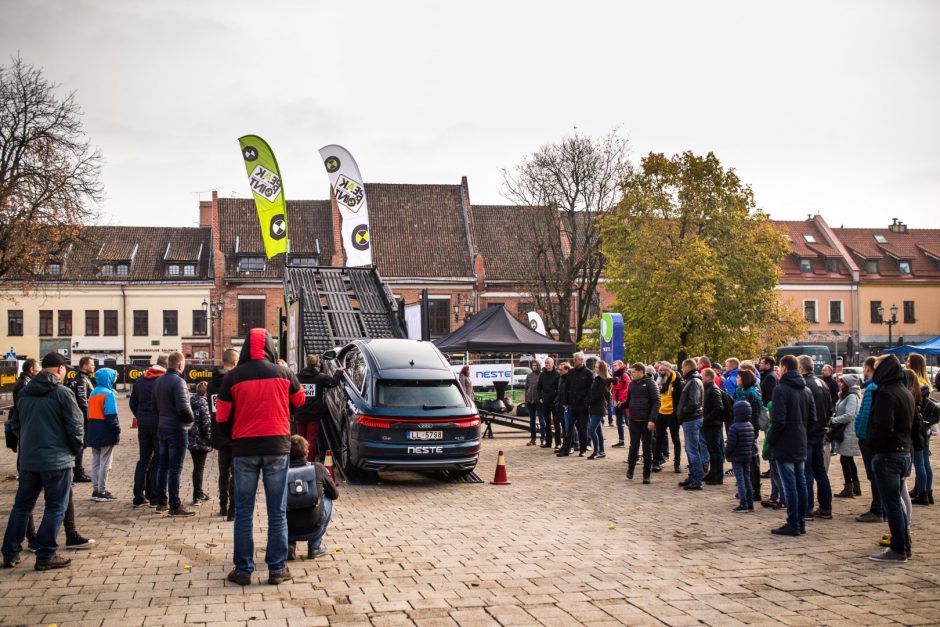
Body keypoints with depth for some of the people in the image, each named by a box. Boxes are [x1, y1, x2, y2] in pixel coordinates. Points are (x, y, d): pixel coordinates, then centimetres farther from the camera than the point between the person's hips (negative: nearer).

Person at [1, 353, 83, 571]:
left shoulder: (24, 393, 8)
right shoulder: (62, 393, -12)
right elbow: (75, 426, -11)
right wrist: (76, 449, 5)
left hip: (27, 460, 6)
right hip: (57, 460, -6)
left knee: (22, 505, 16)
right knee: (55, 508, 2)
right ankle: (46, 556, 3)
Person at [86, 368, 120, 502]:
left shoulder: (93, 393, 11)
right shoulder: (108, 394, -13)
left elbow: (90, 413, 13)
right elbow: (111, 415, -17)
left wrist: (89, 433, 15)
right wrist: (117, 430, -11)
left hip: (93, 433, 8)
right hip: (106, 434, -8)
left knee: (95, 462, 12)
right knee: (104, 463, -2)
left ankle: (95, 490, 15)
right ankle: (102, 492, 0)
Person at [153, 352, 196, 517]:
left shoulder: (159, 381, 9)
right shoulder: (178, 381, -17)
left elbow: (155, 404, 13)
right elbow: (183, 407, -23)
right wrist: (191, 418, -6)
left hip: (162, 428, 8)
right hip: (177, 429, -8)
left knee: (162, 466, 14)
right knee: (175, 468, -4)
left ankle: (161, 502, 20)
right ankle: (175, 506, -1)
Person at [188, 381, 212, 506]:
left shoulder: (190, 402, 7)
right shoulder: (204, 403, -14)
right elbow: (207, 423, -17)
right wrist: (210, 439, -7)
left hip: (190, 439, 7)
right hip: (201, 441, -7)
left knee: (197, 467, 18)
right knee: (199, 468, 1)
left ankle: (199, 493, 29)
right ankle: (197, 496, 4)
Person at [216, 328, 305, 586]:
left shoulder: (232, 377, -3)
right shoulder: (283, 374, -1)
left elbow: (222, 417, 0)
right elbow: (300, 402, 16)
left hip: (244, 449, 0)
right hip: (277, 446, 0)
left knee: (243, 511, 8)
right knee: (277, 512, 7)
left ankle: (243, 569, 9)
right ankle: (277, 569, 8)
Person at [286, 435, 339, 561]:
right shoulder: (318, 468, -1)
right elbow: (335, 494, 12)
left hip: (288, 531, 1)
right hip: (313, 529, -1)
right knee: (327, 500, 25)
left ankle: (288, 544, 12)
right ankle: (315, 547, 21)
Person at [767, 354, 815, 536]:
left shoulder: (781, 389, -14)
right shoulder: (806, 390, 11)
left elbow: (778, 421, -20)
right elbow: (812, 419, 12)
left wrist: (770, 439, -7)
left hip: (785, 446, -8)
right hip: (801, 445, 8)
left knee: (789, 484, -4)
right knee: (800, 483, 12)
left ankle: (793, 524, -2)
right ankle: (801, 522, 18)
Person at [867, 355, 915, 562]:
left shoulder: (885, 393, -17)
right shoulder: (906, 393, 13)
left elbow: (882, 427, -23)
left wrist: (873, 444, -8)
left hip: (887, 453, -9)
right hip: (905, 451, 9)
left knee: (892, 502, -3)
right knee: (897, 500, 17)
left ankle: (898, 549, 1)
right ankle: (904, 545, 22)